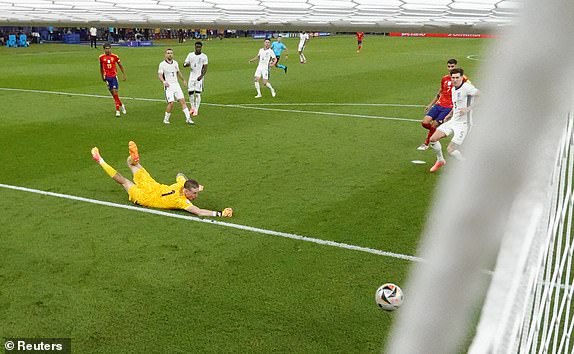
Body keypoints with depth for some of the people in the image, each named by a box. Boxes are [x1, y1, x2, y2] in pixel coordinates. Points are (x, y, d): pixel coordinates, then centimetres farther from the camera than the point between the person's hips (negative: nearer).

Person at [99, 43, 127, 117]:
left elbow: (120, 65, 10)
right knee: (113, 93, 4)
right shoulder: (101, 57, 1)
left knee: (115, 92, -8)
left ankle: (117, 110, -4)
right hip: (107, 77, 1)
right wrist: (102, 76, 20)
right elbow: (101, 67, 16)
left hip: (114, 76, -1)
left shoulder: (115, 56, -1)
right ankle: (121, 105, 25)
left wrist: (124, 74, 9)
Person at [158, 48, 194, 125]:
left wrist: (183, 80, 30)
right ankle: (166, 119, 5)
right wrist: (164, 82, -28)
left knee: (182, 101, -4)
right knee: (171, 103, -14)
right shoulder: (162, 64, -5)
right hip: (168, 86, -5)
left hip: (176, 85, 5)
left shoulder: (175, 63, 10)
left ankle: (188, 119, -2)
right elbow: (159, 75, -10)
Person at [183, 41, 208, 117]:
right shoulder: (190, 55, 6)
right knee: (190, 92, 3)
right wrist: (186, 64, -18)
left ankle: (196, 110, -1)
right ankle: (192, 108, 22)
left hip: (199, 77, -3)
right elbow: (184, 64, 7)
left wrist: (201, 76, -19)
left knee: (198, 93, -8)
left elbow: (205, 68, -4)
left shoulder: (204, 56, -2)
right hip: (192, 76, 3)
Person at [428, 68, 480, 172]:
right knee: (433, 139, 3)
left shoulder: (466, 87, -16)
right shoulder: (453, 89, 12)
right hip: (453, 121, 8)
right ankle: (440, 161, 26)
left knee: (451, 149, -14)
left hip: (463, 124, -8)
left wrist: (468, 109, -32)